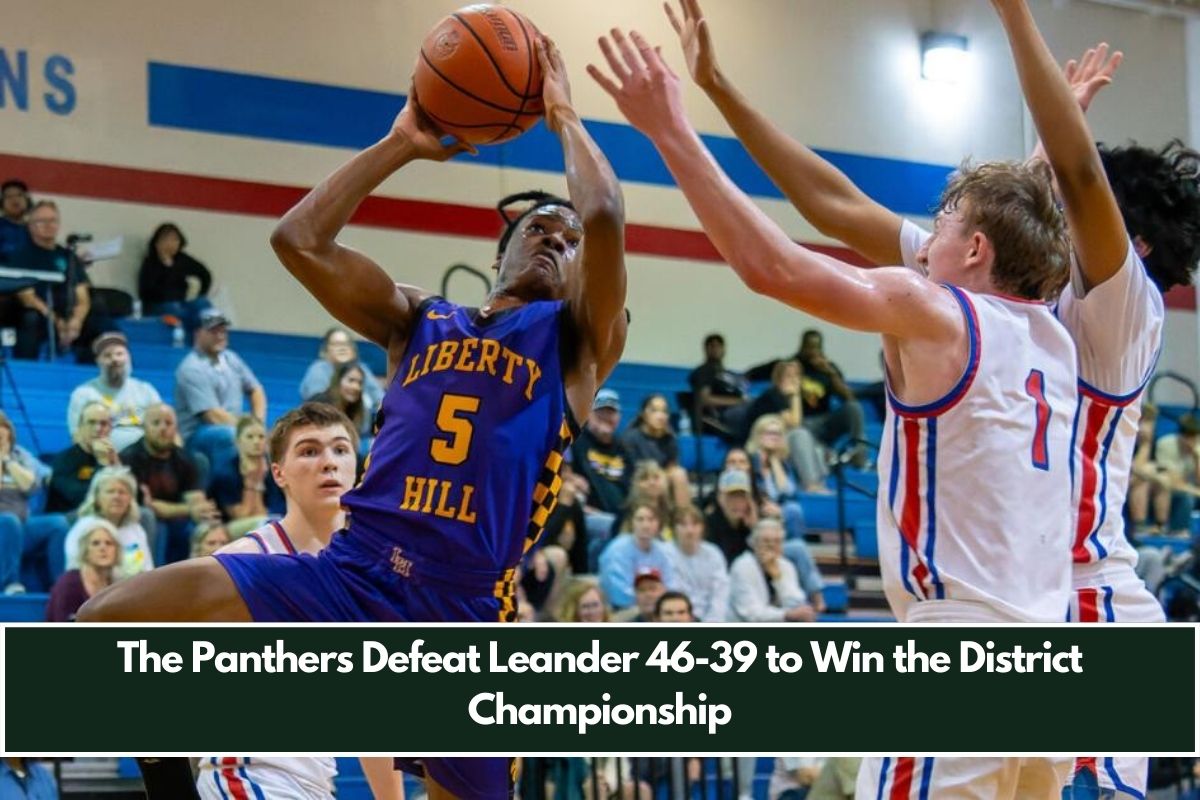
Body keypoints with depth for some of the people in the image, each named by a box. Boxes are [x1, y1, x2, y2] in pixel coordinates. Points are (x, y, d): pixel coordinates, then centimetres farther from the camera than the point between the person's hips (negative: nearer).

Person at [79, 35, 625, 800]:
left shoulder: (575, 338, 11)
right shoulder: (419, 320, 20)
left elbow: (605, 218, -7)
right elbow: (298, 240, 10)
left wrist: (564, 114, 9)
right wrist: (401, 144, 14)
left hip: (461, 612, -2)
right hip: (344, 578, 2)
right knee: (104, 623, -15)